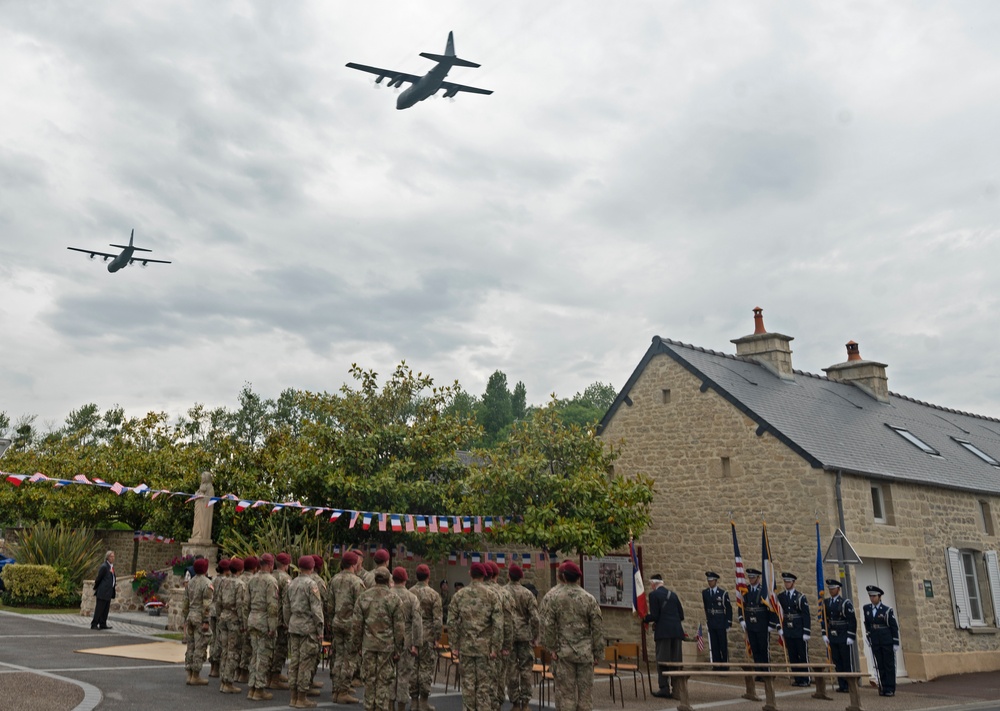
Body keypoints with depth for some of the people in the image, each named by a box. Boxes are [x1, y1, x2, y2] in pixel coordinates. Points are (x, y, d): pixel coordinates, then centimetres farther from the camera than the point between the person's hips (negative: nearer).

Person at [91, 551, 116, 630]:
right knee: (99, 609, -4)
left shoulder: (111, 566, 14)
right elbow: (98, 578, -10)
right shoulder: (104, 566, -14)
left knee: (106, 609, 11)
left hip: (109, 593, 9)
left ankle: (103, 624, 17)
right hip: (103, 592, -9)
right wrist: (96, 588, -2)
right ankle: (94, 624, 2)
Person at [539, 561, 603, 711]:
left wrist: (552, 647, -3)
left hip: (563, 652, -2)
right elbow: (598, 627, 3)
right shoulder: (589, 598, 3)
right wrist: (598, 652, 8)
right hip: (585, 652, 2)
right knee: (585, 691, 9)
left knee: (565, 692, 3)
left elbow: (547, 625, -9)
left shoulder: (551, 597, -4)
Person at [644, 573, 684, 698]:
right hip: (676, 631, 6)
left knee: (662, 660, 0)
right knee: (676, 661, 8)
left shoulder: (654, 594, -2)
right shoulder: (673, 594, 16)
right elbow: (681, 615, 14)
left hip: (663, 631, -6)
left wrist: (643, 619, 7)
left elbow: (654, 616, -10)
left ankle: (664, 688, -3)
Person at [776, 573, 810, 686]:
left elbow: (806, 616, -7)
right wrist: (780, 628, 3)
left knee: (803, 656, 2)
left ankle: (805, 679, 9)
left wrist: (806, 633, -11)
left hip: (800, 631, -3)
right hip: (788, 631, 3)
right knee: (792, 657, 7)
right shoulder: (780, 597, 4)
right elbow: (778, 614, 8)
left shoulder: (800, 597, -6)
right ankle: (797, 679, 14)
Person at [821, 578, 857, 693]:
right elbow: (824, 619, 12)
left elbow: (852, 621, -9)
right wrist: (824, 634, 6)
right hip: (832, 637, 5)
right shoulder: (826, 603, 8)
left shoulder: (845, 603, -8)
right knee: (836, 662, 7)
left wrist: (850, 636, -13)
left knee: (847, 662, 1)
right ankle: (841, 685, 13)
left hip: (844, 638, -5)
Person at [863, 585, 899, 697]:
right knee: (880, 665, 6)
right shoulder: (866, 608, 4)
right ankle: (883, 687, 12)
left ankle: (890, 689, 5)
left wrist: (896, 643, -7)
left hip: (887, 640, -4)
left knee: (889, 665, 1)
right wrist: (869, 636, 13)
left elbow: (894, 627, -6)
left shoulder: (887, 610, -8)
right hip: (875, 641, 4)